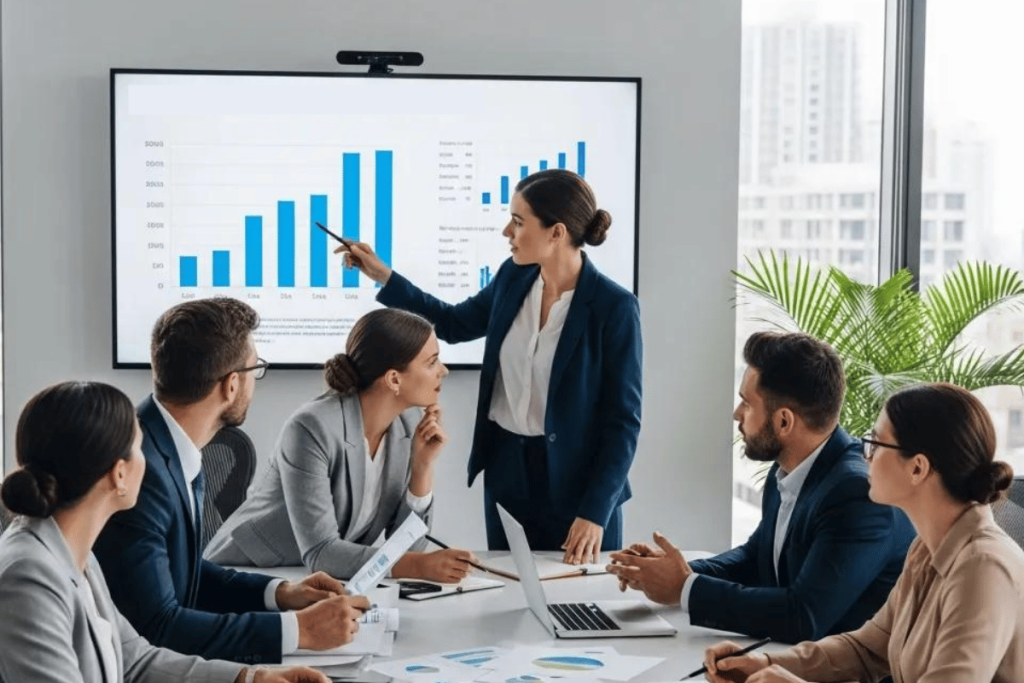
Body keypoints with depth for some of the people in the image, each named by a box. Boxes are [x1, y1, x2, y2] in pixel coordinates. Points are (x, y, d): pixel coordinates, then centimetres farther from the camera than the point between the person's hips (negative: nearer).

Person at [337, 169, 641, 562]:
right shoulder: (513, 278, -1)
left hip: (577, 480, -5)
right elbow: (454, 323, 18)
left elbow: (623, 419, -15)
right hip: (506, 469, 5)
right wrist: (384, 277, 11)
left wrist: (595, 512, -20)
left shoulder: (614, 308, -18)